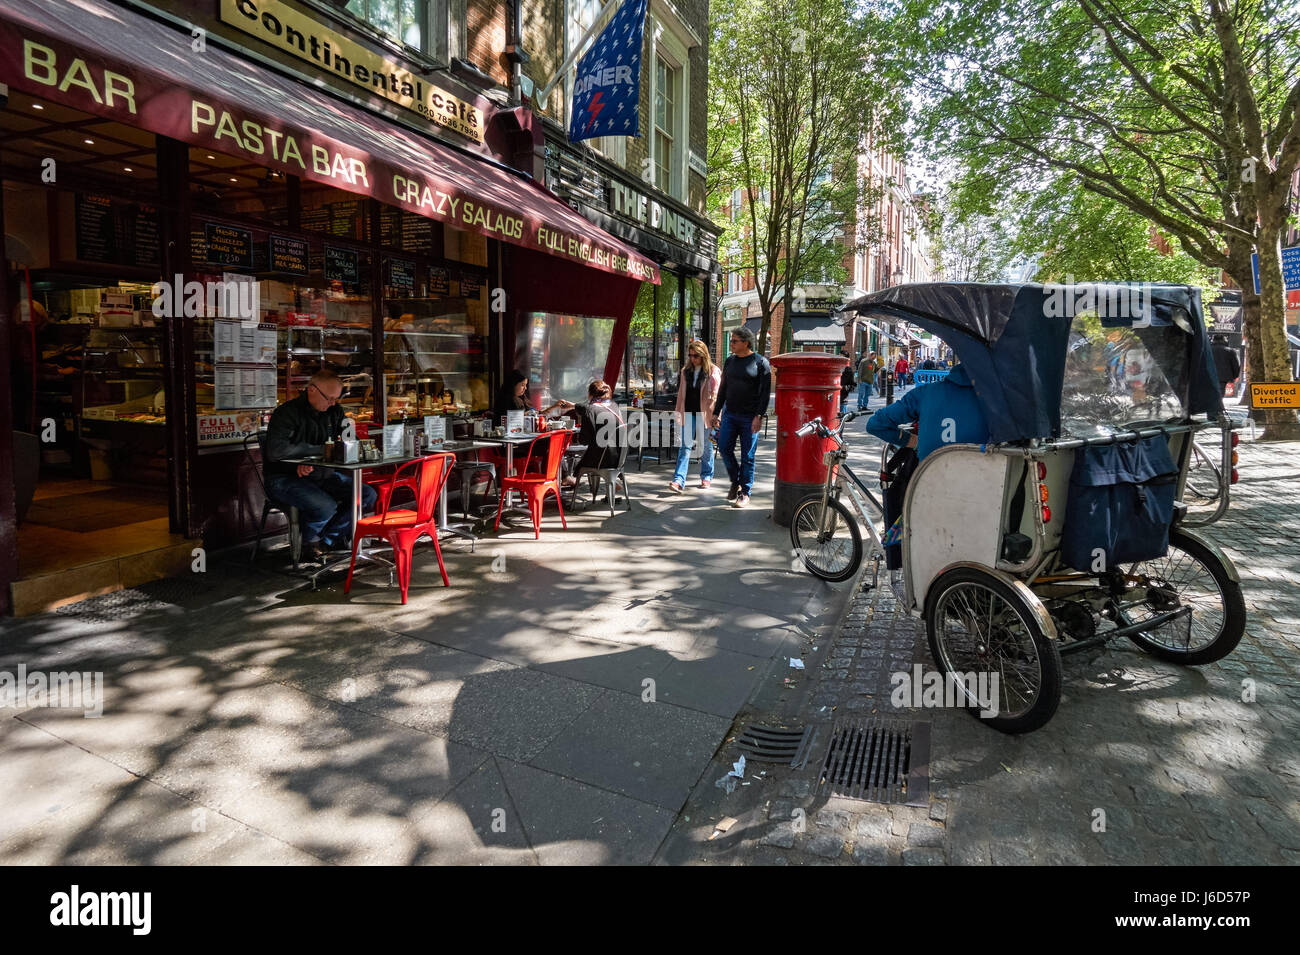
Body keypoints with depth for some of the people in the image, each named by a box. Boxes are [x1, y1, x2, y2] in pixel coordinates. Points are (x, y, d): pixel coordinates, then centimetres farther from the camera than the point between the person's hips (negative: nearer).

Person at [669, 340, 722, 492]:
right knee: (685, 447, -4)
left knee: (706, 446, 9)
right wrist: (678, 412, 16)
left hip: (704, 413, -3)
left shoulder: (713, 371, -2)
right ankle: (678, 481, -11)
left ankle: (706, 477, 25)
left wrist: (715, 415, -11)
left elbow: (716, 395, -6)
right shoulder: (686, 371, 13)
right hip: (688, 412, 3)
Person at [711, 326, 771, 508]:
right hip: (729, 414, 5)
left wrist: (759, 416, -16)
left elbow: (765, 392, -9)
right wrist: (716, 412, 15)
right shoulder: (730, 361, 12)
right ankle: (735, 482, 20)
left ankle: (745, 493, 10)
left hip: (749, 418, -5)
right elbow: (723, 389, 18)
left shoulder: (760, 362, -4)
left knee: (747, 456, 0)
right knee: (724, 448, -2)